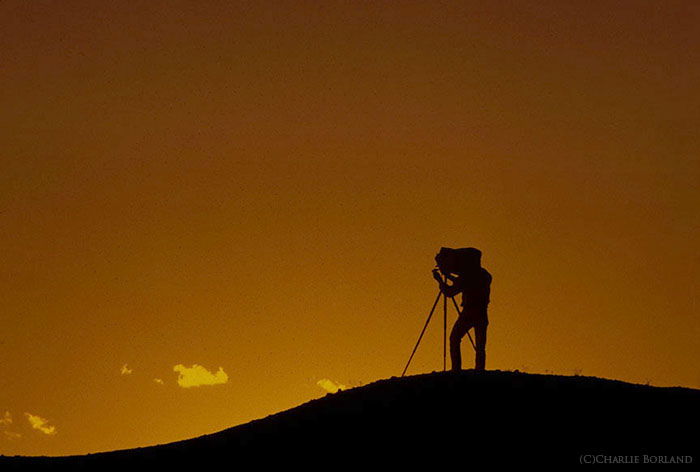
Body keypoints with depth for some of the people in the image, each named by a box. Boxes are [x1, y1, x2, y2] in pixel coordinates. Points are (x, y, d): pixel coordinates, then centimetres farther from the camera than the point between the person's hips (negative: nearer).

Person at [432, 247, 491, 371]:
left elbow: (449, 292, -8)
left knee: (454, 340, 6)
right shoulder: (484, 275, 11)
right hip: (482, 314, 6)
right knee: (480, 347, 8)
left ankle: (456, 370, -5)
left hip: (468, 313, -6)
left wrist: (439, 279, 6)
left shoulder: (468, 276, -11)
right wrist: (448, 275, 28)